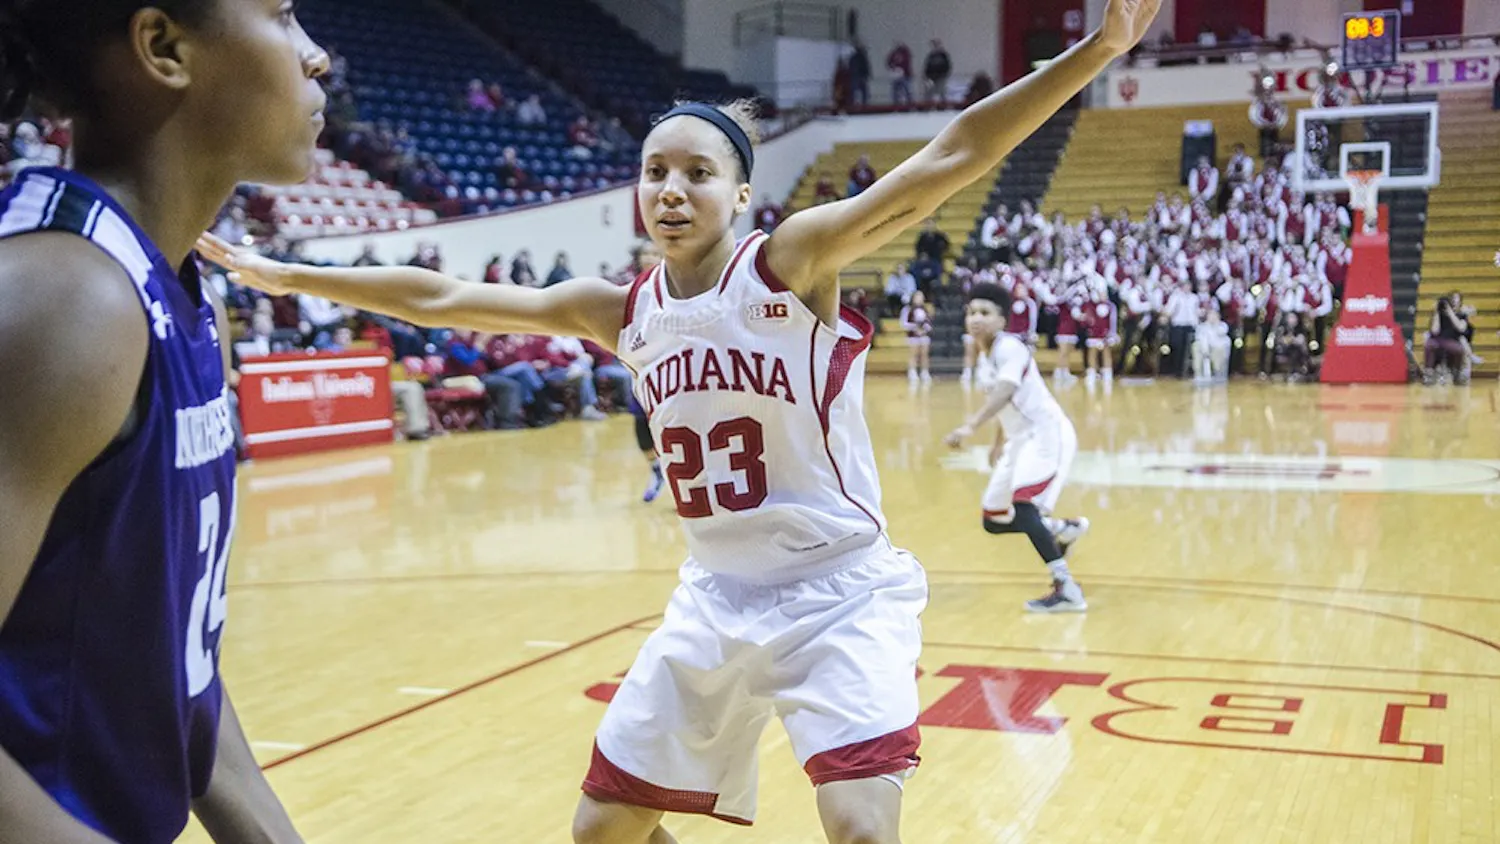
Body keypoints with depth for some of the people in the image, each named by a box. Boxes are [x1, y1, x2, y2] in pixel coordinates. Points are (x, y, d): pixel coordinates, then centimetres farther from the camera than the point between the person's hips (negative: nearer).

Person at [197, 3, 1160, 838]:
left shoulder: (792, 262, -13)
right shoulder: (620, 312, 1)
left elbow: (946, 162, -25)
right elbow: (440, 298, 8)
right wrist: (286, 276, 12)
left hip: (841, 594, -5)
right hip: (716, 600, 6)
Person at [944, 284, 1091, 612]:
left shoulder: (1009, 347, -17)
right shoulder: (982, 360, 10)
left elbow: (1005, 392, -36)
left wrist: (970, 426, -49)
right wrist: (1000, 442, 28)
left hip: (1047, 434, -10)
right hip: (1021, 438, 10)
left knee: (1022, 508, -27)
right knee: (994, 521, 11)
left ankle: (1067, 589, -23)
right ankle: (1065, 530, 32)